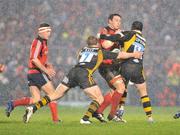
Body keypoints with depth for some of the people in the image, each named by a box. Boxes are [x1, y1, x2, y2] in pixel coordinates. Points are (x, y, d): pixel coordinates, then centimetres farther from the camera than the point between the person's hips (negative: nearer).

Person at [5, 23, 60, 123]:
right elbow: (34, 59, -22)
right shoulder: (38, 42, -13)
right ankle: (55, 119, -2)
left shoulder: (43, 42, 18)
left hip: (31, 73, 9)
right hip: (38, 73, -9)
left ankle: (13, 104, -5)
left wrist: (47, 64, 10)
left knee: (35, 99, 5)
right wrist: (46, 70, -21)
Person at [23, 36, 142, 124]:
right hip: (84, 74, -5)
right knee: (99, 99, 6)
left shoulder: (83, 50, 29)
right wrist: (133, 54, 38)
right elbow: (120, 55, 24)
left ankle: (33, 108, -8)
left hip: (73, 71, 5)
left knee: (55, 95, 9)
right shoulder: (101, 52, 19)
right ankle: (85, 118, -13)